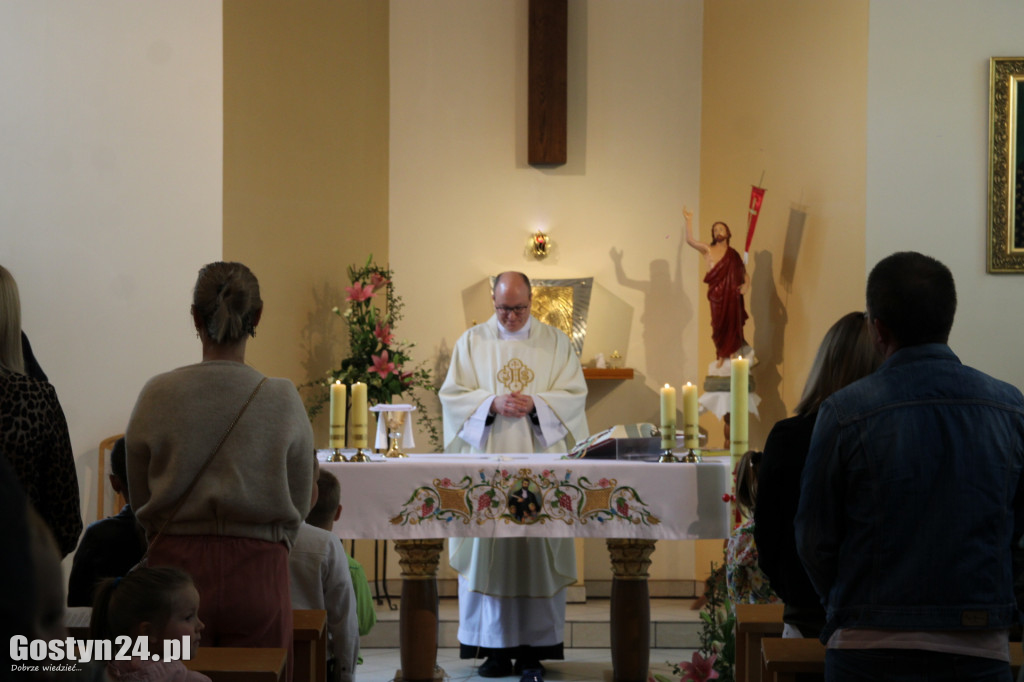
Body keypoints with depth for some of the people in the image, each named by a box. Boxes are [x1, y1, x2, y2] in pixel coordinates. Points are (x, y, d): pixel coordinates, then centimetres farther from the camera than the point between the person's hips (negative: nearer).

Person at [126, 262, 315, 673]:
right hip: (257, 573, -1)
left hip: (174, 566, 1)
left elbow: (140, 501, 6)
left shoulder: (158, 395, -4)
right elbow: (298, 507, 3)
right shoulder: (283, 401, -7)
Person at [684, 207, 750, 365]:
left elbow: (744, 273, 14)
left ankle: (732, 355, 11)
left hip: (732, 294, 2)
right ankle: (721, 356, 15)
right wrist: (689, 221, -22)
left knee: (733, 325, 2)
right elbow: (690, 240, -13)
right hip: (717, 294, -2)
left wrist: (746, 284, -7)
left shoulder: (734, 254, 11)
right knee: (719, 325, 2)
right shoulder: (708, 250, 3)